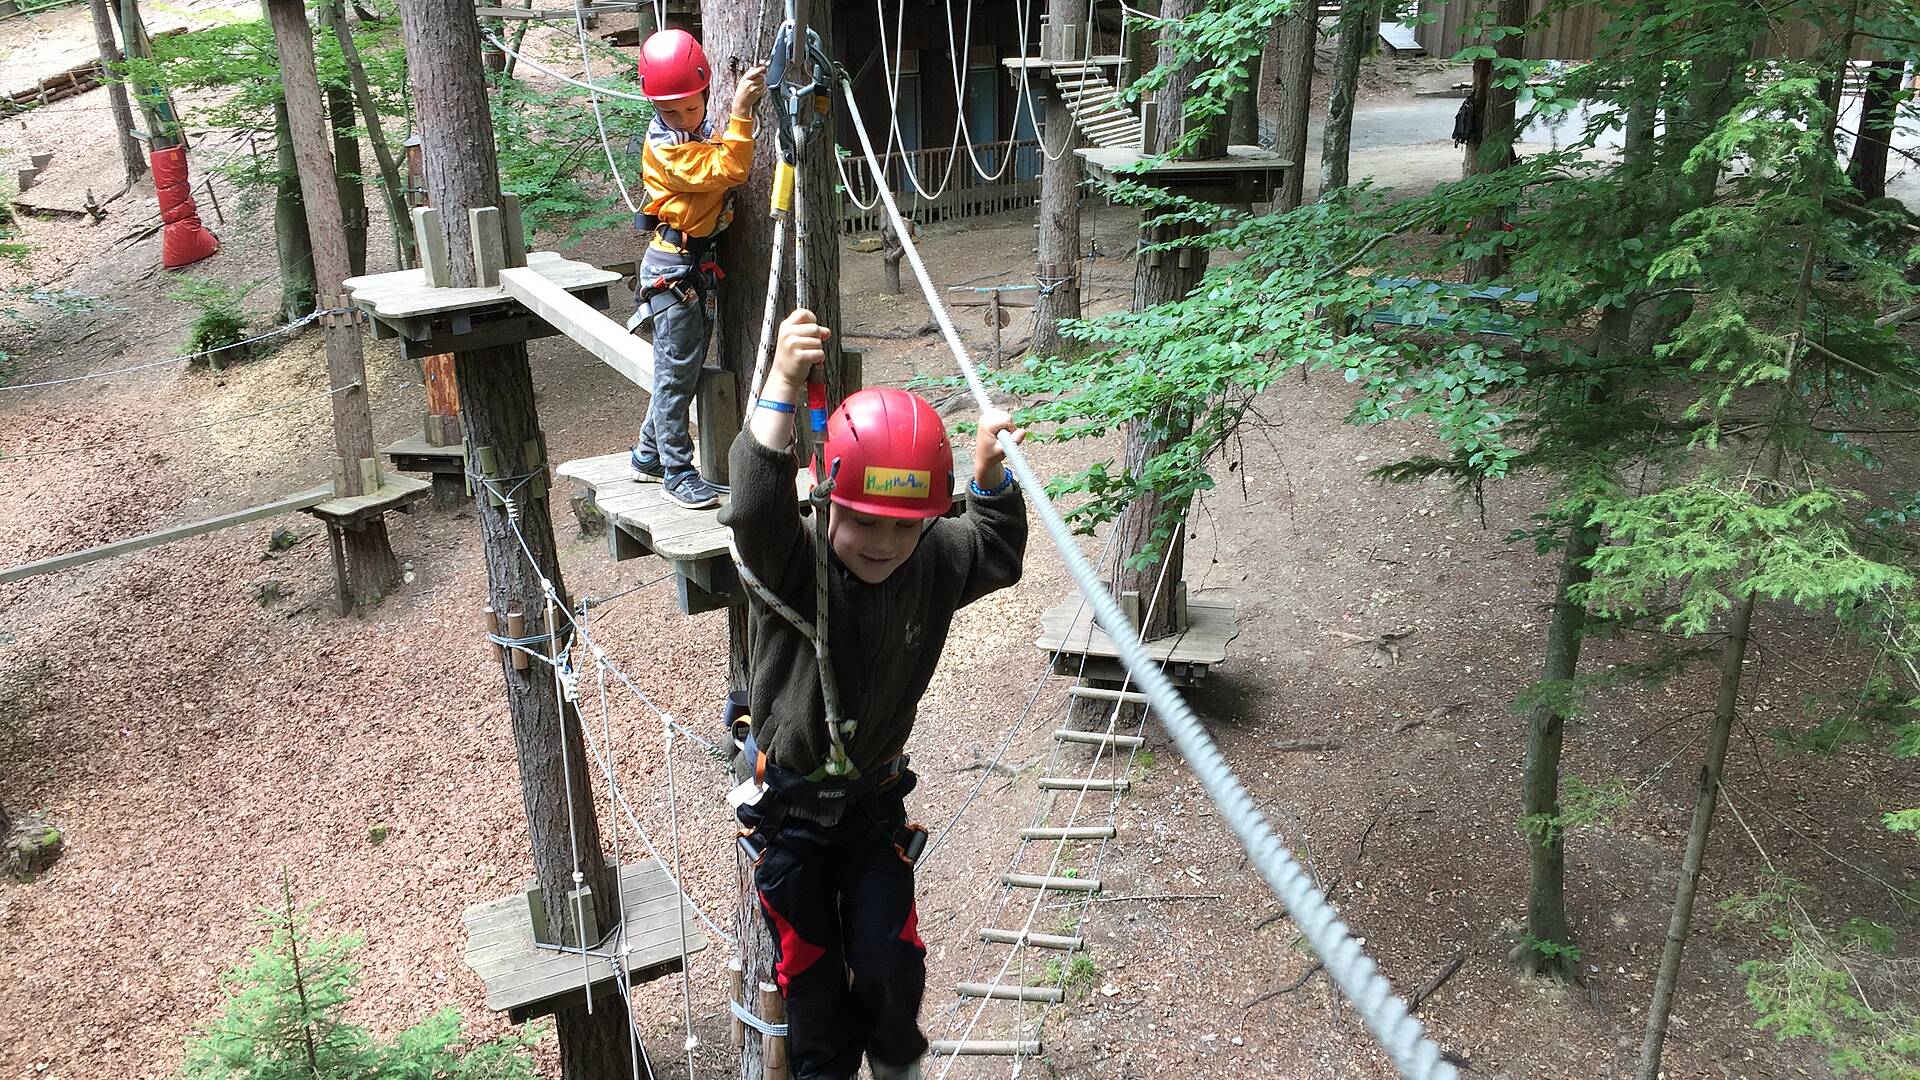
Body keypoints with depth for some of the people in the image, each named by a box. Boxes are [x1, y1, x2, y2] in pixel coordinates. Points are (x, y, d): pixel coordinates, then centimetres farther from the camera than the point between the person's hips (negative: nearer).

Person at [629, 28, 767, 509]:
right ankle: (677, 470, 2)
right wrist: (740, 112, -28)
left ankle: (649, 454, 26)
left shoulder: (705, 130, 9)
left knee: (685, 364, 14)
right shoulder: (664, 145, -16)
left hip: (701, 265, 9)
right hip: (673, 265, -9)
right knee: (677, 367, -4)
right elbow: (726, 170, -25)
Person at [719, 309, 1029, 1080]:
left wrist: (990, 477, -13)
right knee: (811, 967, 12)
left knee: (890, 961, 6)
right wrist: (783, 386, -61)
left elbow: (998, 556, 6)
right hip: (789, 803, -2)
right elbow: (755, 509, -50)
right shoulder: (793, 565, -28)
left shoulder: (933, 566, -14)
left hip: (875, 797, 3)